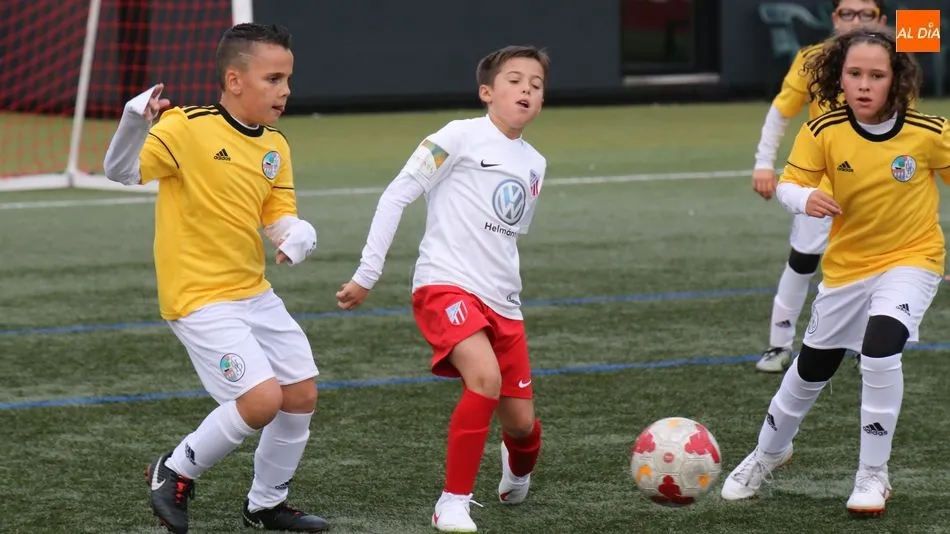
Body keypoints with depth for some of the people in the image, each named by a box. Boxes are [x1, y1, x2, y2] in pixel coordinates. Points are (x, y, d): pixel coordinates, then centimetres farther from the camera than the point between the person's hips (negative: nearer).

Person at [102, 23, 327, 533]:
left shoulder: (275, 147, 6)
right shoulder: (186, 128, -16)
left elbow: (279, 215, 8)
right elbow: (121, 170, -20)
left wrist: (297, 232, -15)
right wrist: (135, 123, -39)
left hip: (254, 294, 8)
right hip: (199, 298, -8)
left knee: (302, 395, 10)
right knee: (262, 398, -19)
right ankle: (175, 472, 5)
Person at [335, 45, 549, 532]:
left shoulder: (534, 165, 14)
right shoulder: (463, 136, -5)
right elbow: (396, 195, -3)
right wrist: (367, 274, -5)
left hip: (503, 303, 6)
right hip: (445, 286, -6)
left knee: (521, 421, 5)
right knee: (486, 380, -30)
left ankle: (517, 475, 43)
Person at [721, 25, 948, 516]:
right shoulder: (823, 133, -18)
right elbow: (788, 184, -14)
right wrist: (805, 199, -37)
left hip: (911, 258, -3)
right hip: (847, 264, 3)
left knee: (880, 350, -27)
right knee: (811, 368, 17)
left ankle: (873, 477, -11)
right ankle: (768, 452, 46)